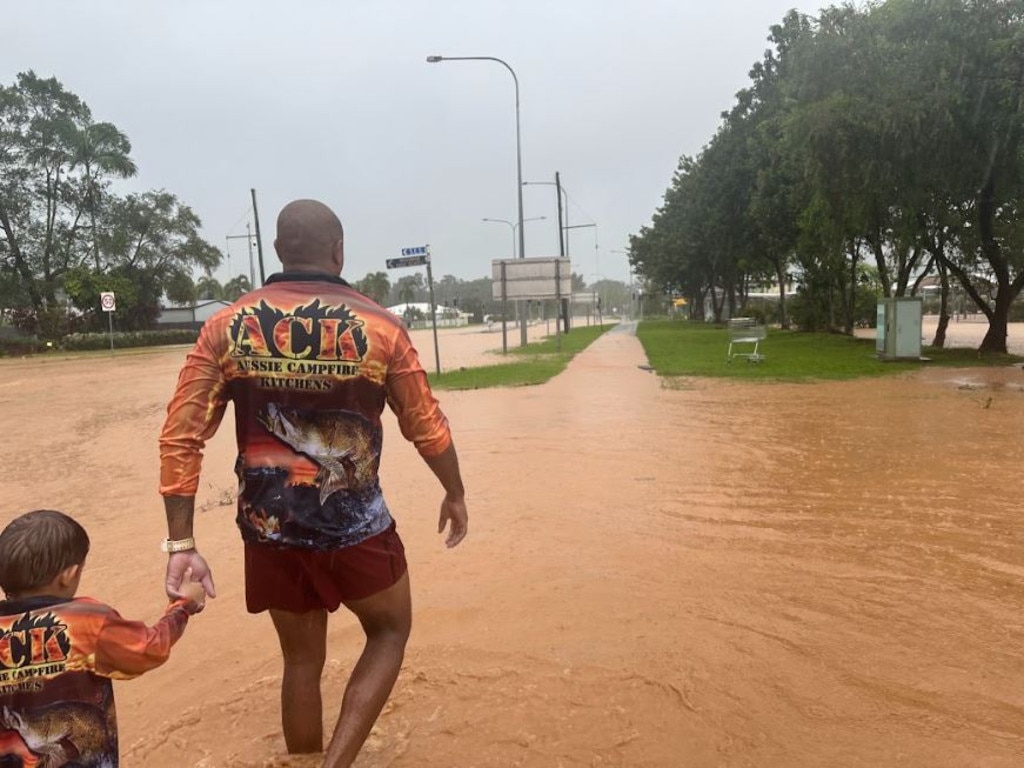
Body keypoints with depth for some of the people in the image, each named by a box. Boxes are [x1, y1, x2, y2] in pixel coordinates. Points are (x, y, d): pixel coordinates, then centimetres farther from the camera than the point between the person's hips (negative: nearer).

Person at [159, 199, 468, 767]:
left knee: (301, 660, 23)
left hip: (268, 529, 3)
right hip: (354, 527, -3)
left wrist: (180, 543, -2)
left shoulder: (226, 326, -3)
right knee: (389, 632, 23)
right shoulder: (380, 326, -9)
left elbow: (180, 437, -6)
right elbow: (427, 428, -1)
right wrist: (455, 493, 15)